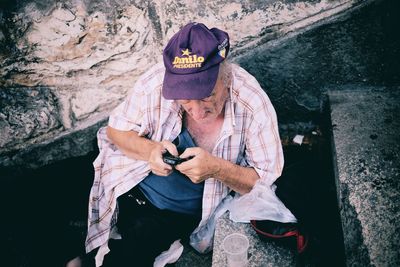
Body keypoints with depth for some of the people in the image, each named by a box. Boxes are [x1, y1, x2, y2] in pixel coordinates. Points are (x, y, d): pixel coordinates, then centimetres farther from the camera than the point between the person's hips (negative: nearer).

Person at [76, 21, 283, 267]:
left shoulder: (254, 106, -24)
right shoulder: (157, 82, -21)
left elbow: (267, 179, -15)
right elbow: (116, 129, -5)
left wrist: (217, 169, -33)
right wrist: (149, 150, -26)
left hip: (184, 211, -2)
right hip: (131, 186, 2)